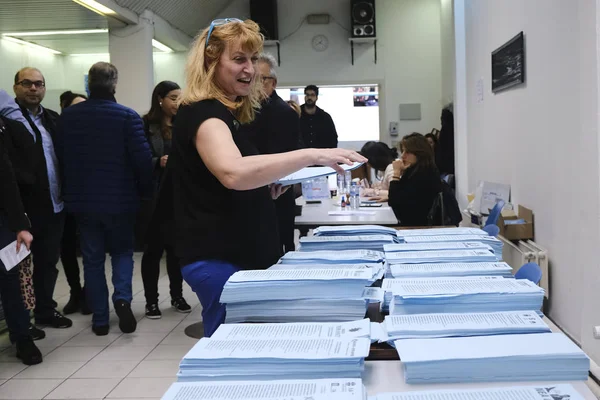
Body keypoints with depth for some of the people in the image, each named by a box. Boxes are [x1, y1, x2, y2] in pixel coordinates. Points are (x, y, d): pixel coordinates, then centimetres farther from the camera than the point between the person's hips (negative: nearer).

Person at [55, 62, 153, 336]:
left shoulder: (67, 116, -2)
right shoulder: (128, 116, -12)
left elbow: (60, 156, 4)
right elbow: (142, 158, -15)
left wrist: (71, 190, 16)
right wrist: (145, 190, 1)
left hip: (82, 200, 2)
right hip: (119, 199, -2)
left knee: (92, 259, 11)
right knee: (122, 251, 17)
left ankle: (100, 319, 16)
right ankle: (122, 298, -5)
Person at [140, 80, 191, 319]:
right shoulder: (146, 125, -5)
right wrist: (158, 163, -23)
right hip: (155, 196, -4)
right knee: (154, 247, 3)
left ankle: (177, 296, 23)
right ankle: (151, 300, 13)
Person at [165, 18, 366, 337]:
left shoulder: (227, 113, 15)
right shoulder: (202, 112, -16)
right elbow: (233, 173, -37)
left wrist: (267, 188, 8)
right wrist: (312, 155, -40)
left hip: (241, 253, 10)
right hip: (218, 259, -10)